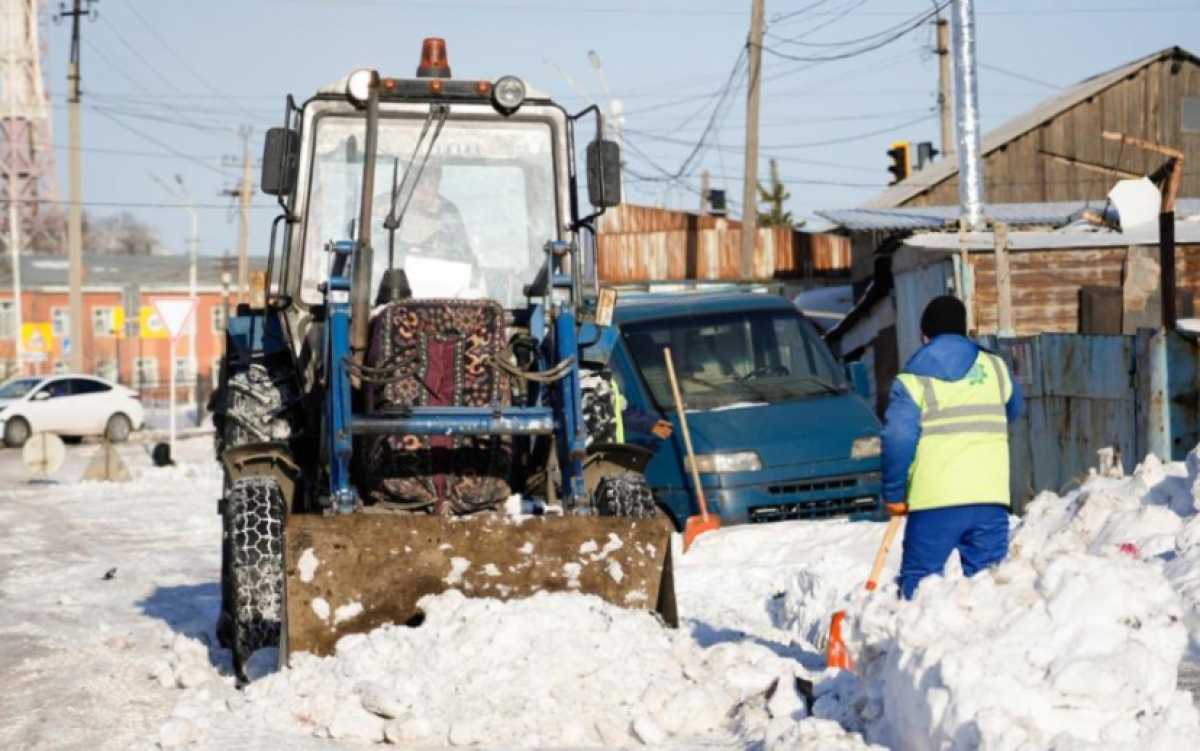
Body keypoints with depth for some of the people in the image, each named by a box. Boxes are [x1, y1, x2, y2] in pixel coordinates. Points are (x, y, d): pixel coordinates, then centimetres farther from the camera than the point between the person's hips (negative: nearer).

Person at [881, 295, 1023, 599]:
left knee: (919, 582, 4)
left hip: (935, 499, -3)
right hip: (990, 496, 3)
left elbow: (898, 440, -11)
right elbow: (1012, 409, 30)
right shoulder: (995, 368, 11)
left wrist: (893, 494, -1)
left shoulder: (913, 380, -2)